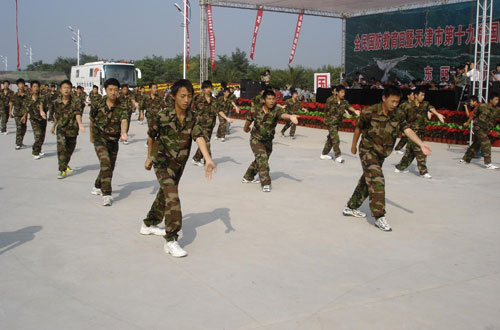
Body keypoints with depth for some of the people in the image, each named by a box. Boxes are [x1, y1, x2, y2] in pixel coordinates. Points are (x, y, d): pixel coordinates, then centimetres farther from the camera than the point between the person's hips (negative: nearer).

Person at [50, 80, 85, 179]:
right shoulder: (57, 102, -2)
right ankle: (63, 170, -14)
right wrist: (53, 126, 25)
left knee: (70, 149, 14)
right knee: (61, 147, -18)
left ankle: (65, 164, 42)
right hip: (61, 128, 0)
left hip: (72, 129, 0)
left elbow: (77, 114, -24)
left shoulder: (76, 101, -11)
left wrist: (80, 124, -42)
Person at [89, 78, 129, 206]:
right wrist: (91, 136, 19)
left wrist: (123, 132, -48)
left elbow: (124, 120, -28)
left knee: (110, 166, 14)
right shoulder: (98, 105, -7)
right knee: (105, 163, -21)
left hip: (113, 140, 3)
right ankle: (106, 194, -22)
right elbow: (92, 120, 9)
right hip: (100, 138, -3)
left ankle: (98, 186, 41)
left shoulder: (121, 106, -9)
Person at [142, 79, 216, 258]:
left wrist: (208, 160, -35)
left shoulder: (192, 118, -6)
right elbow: (151, 137, 0)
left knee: (165, 193, 22)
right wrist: (149, 157, 13)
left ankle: (149, 224, 44)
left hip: (179, 163, 6)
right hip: (163, 161, -6)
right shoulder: (161, 116, -16)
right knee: (172, 197, -20)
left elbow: (199, 137, -20)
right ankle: (171, 240, -18)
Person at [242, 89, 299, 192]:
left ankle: (248, 177, 42)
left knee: (260, 161, 19)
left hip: (268, 141, 3)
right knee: (262, 159, -21)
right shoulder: (255, 110, -19)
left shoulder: (277, 110, -22)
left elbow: (283, 115, -45)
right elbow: (249, 119, 1)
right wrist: (246, 128, 19)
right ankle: (266, 184, -17)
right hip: (256, 139, -3)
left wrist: (290, 116, -68)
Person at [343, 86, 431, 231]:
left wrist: (421, 144, -33)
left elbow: (407, 130, -18)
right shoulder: (370, 112, -17)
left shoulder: (398, 114, -7)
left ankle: (351, 207, 33)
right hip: (368, 150, -6)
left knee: (367, 181, 16)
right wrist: (354, 146, 9)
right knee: (377, 181, -18)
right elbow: (358, 128, -2)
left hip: (381, 154, 6)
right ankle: (379, 217, -16)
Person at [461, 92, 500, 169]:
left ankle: (465, 159, 32)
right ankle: (488, 163, -17)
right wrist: (467, 122, 13)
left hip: (485, 130, 6)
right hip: (478, 127, -6)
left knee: (477, 144, 15)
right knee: (486, 143, -17)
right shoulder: (482, 107, -11)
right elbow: (474, 115, 3)